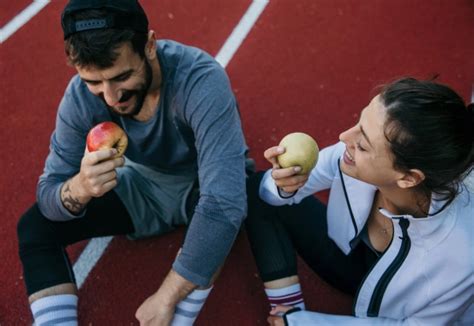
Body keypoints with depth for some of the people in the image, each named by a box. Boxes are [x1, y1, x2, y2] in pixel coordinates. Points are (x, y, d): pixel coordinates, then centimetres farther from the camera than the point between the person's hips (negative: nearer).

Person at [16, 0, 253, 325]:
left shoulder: (201, 80, -37)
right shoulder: (81, 96, -22)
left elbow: (225, 201, -44)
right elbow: (47, 193, -18)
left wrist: (166, 298, -42)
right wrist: (80, 187, -43)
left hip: (199, 186, -3)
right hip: (142, 185, 4)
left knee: (218, 207, -38)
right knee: (35, 225, -11)